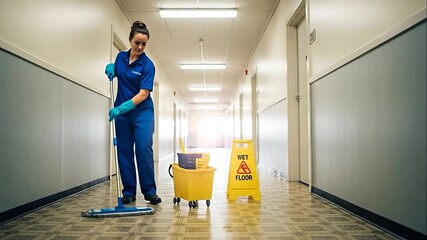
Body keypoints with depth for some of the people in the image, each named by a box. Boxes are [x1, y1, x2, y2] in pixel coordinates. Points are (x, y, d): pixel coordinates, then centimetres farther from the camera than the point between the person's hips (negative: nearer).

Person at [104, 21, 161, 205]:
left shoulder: (147, 65, -13)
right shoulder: (121, 56, 4)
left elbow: (143, 94, -19)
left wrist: (122, 107, -28)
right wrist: (110, 68, -1)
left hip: (142, 112, -4)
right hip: (121, 111, 5)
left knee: (144, 149, -11)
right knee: (124, 151, 4)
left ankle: (149, 191, 1)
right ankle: (129, 192, 13)